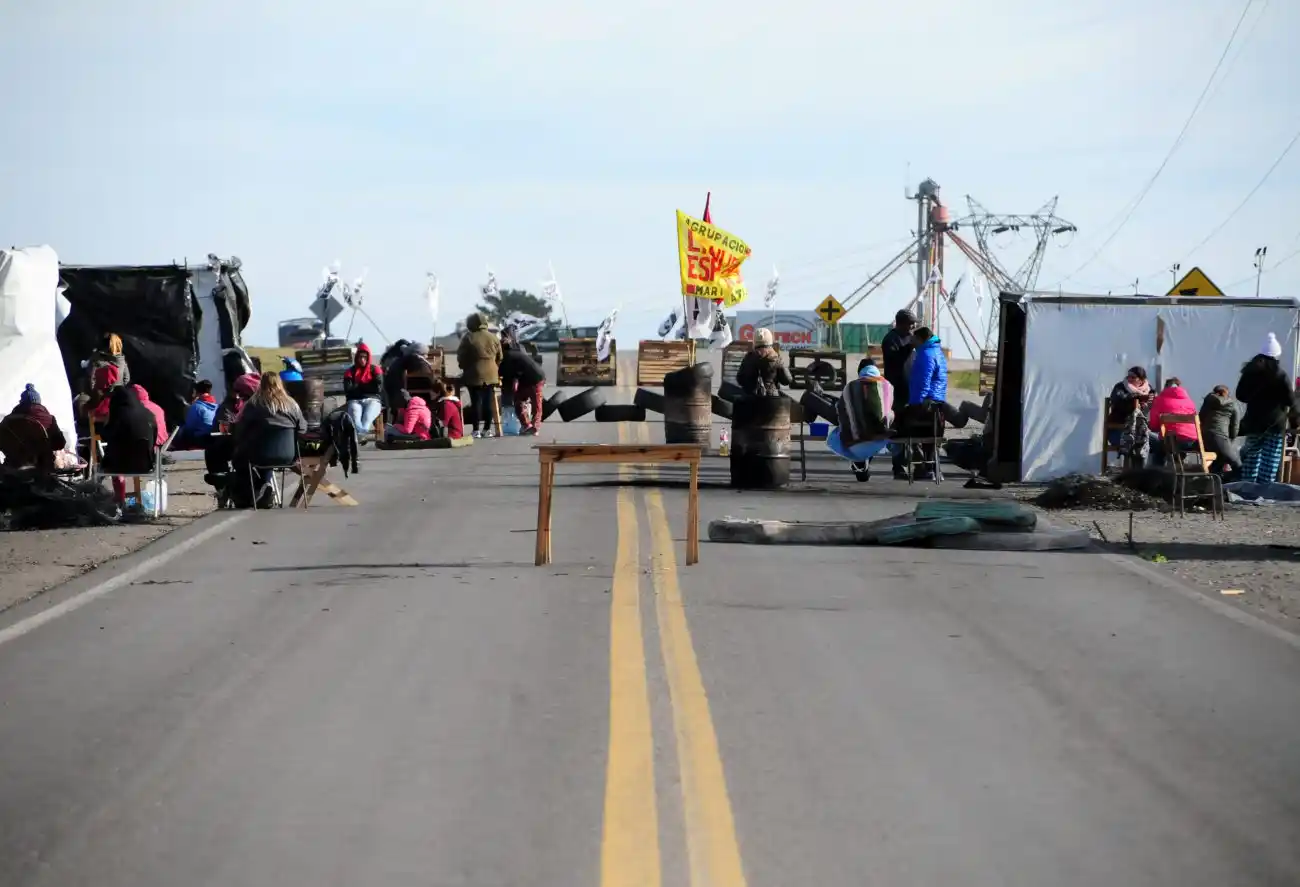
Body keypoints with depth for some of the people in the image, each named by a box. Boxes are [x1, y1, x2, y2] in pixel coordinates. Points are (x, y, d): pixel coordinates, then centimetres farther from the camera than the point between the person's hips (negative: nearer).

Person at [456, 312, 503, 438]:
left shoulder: (468, 338, -8)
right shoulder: (493, 338, 6)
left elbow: (460, 357, -2)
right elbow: (499, 357, 14)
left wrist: (465, 368, 13)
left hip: (474, 375, -4)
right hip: (491, 374, 4)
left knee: (476, 402, -2)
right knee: (488, 401, 8)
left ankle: (476, 431, -4)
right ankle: (487, 429, 10)